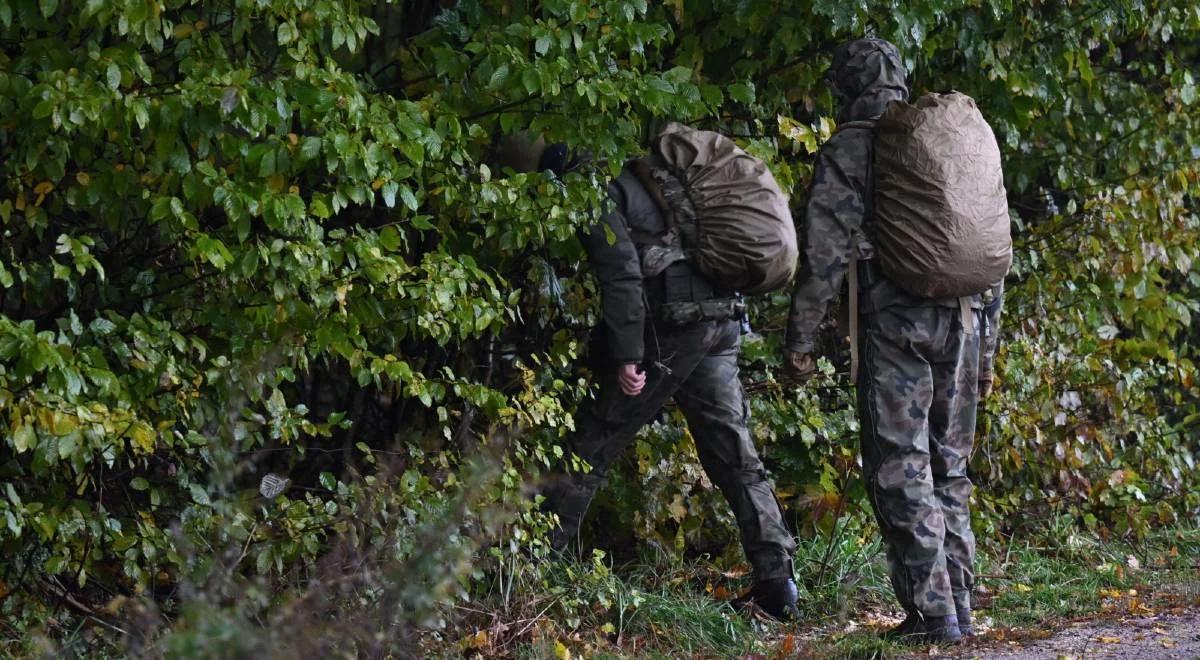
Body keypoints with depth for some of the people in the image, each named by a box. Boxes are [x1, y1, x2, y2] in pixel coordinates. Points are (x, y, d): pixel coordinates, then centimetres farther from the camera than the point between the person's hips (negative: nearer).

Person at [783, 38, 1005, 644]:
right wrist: (985, 346, 24)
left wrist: (799, 340, -3)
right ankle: (958, 605, 14)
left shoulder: (848, 151, -2)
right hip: (962, 320, 6)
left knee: (901, 471, -3)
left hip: (896, 322, -6)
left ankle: (933, 611, -8)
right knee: (947, 469, 14)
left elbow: (824, 253, -9)